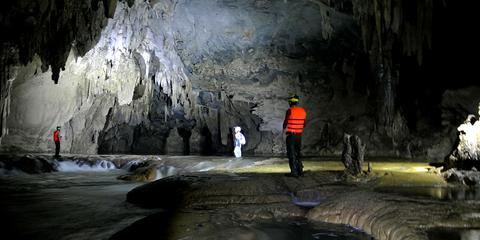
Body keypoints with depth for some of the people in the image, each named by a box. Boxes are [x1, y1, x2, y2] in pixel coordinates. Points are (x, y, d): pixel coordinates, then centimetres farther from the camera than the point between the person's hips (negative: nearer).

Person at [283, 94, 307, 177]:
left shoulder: (290, 111, -15)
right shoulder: (303, 111, 4)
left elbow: (286, 123, -13)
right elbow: (304, 124, 10)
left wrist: (285, 130, 6)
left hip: (290, 135, -6)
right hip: (299, 135, 6)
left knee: (291, 154, 0)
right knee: (297, 153, 19)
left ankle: (294, 172, 0)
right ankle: (300, 170, 22)